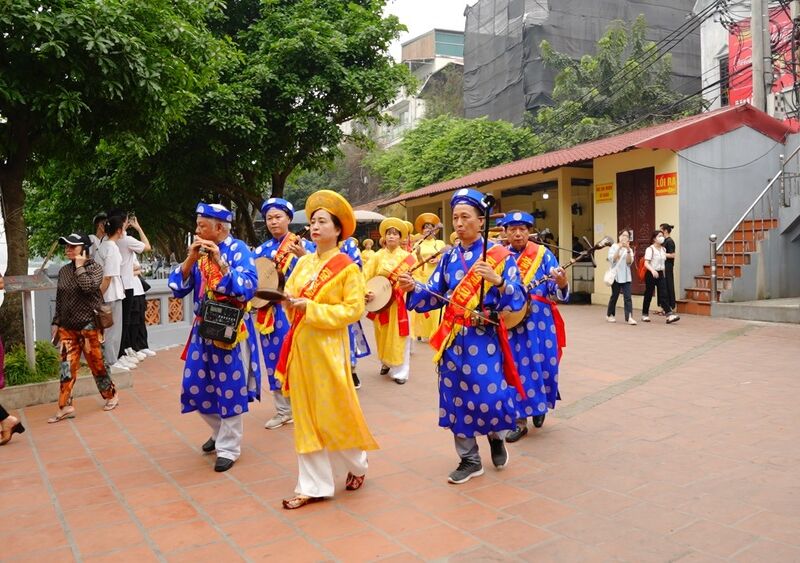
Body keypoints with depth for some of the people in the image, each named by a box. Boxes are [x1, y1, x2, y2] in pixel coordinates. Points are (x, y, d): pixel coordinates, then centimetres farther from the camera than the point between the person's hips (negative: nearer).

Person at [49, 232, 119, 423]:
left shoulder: (95, 267, -5)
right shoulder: (64, 270, 8)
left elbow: (89, 287, -25)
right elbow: (59, 299, 13)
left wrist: (80, 266, -15)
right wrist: (56, 322, 11)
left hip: (89, 326, -4)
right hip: (67, 327, 4)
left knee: (96, 363, 4)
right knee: (67, 366, 1)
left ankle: (111, 395, 22)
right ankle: (65, 407, 4)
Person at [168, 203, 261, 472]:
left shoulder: (238, 250, -11)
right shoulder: (198, 251, 6)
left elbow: (248, 288, -23)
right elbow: (177, 288, 1)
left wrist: (220, 261, -27)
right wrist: (190, 260, -13)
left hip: (231, 331, -6)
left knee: (230, 389, 1)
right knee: (196, 386, 12)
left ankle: (228, 447, 15)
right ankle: (219, 432, 36)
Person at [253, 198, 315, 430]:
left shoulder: (303, 245, -3)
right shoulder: (261, 250, 11)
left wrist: (303, 256, -27)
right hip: (269, 312, 5)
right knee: (274, 359, 9)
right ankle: (283, 410, 22)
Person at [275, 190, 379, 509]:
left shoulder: (347, 267, -8)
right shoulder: (304, 262, 9)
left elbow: (354, 309, -14)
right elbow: (290, 294, 14)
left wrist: (311, 309, -19)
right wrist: (289, 301, -10)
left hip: (328, 348, -6)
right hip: (301, 346, 6)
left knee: (334, 412, 4)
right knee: (305, 415, 8)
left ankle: (357, 464, 31)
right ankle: (313, 485, 17)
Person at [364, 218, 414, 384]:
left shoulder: (407, 257, 0)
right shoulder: (378, 256, 4)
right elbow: (366, 276, -1)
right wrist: (366, 292, -15)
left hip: (400, 302, -2)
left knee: (397, 336, -1)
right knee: (383, 335, 10)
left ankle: (399, 371, 6)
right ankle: (385, 363, 30)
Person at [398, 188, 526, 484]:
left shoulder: (499, 254, -6)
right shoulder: (449, 257, 7)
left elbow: (517, 300, -12)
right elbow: (434, 295, 5)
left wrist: (497, 281, -30)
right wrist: (414, 288, -14)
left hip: (484, 338, -4)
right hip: (453, 338, 4)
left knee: (489, 395, -4)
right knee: (456, 397, 8)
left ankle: (496, 437, 31)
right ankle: (469, 460, 24)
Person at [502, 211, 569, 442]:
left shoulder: (543, 254, -1)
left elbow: (556, 293, -5)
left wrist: (562, 284, -27)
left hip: (539, 322, -1)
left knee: (540, 364, 5)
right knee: (516, 369, 3)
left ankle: (540, 406, 35)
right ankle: (520, 420, 15)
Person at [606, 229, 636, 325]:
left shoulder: (629, 249, 10)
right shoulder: (613, 247, 3)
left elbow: (629, 262, -5)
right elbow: (612, 259, -13)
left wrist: (628, 250, -17)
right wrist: (619, 248, -20)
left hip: (626, 276, 2)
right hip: (615, 275, -2)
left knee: (627, 297, -8)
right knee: (614, 296, 6)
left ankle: (629, 317, -15)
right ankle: (610, 315, 22)